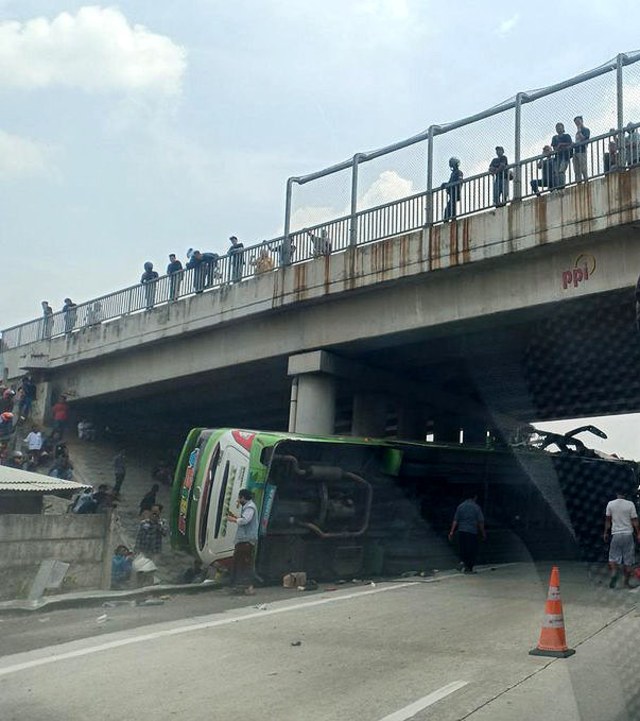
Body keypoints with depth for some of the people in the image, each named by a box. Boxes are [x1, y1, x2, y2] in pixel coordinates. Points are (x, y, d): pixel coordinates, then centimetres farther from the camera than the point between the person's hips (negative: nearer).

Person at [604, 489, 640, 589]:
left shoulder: (610, 504, 1)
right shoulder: (630, 504, -4)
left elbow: (608, 520, 6)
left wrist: (606, 533, 15)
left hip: (616, 534, 1)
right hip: (628, 534, -1)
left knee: (613, 557, 8)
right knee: (628, 560, 6)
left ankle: (614, 572, -20)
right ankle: (626, 582, 7)